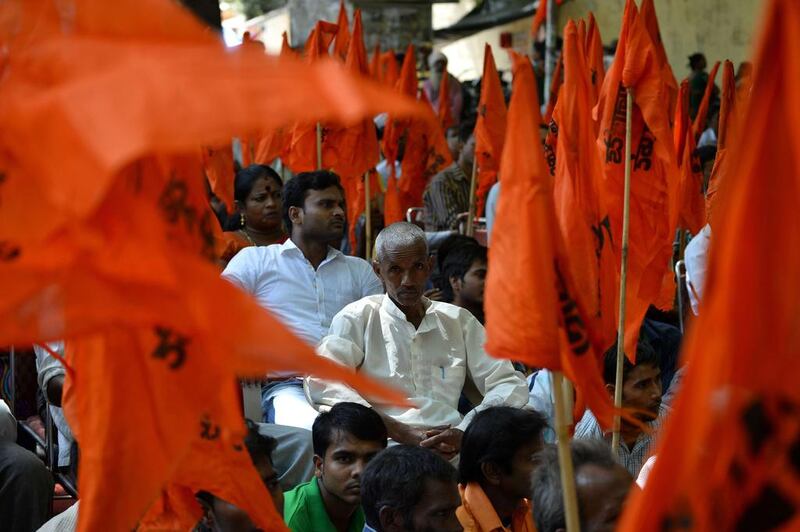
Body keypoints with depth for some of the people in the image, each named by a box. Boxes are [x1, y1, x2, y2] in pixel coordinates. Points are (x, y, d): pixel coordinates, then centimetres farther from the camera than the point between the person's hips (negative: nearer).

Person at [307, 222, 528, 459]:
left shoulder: (459, 321, 21)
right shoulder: (357, 318, 11)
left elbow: (510, 386, 14)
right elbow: (321, 383, -5)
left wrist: (465, 432, -7)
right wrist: (400, 432, -14)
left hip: (448, 447, 2)